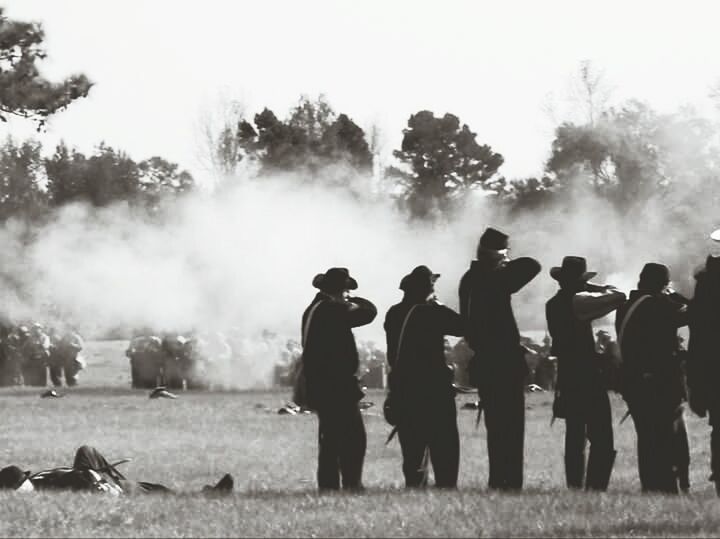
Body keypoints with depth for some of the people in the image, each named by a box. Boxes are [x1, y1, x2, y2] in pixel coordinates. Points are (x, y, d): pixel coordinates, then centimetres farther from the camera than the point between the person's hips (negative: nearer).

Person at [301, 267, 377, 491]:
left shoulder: (313, 310, 14)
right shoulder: (332, 310, -15)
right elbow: (369, 312, -13)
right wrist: (352, 302, 3)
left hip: (318, 386, 10)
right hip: (336, 386, -10)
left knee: (330, 439, 13)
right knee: (354, 438, -9)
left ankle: (328, 485, 12)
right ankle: (352, 483, -14)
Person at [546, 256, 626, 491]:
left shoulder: (553, 304, 8)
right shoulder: (578, 301, -14)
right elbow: (618, 296, -15)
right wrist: (595, 287, 1)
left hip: (566, 378, 8)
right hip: (589, 377, -8)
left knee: (574, 437, 14)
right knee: (602, 439, -7)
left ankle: (574, 486, 14)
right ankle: (595, 486, -16)